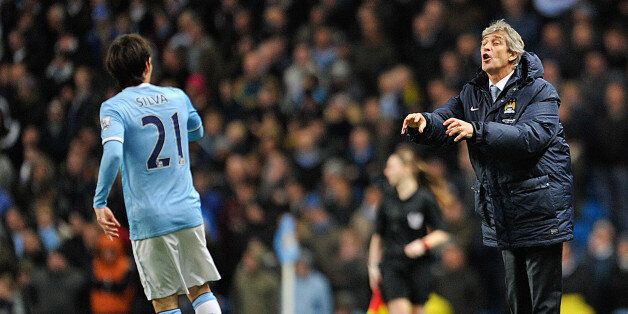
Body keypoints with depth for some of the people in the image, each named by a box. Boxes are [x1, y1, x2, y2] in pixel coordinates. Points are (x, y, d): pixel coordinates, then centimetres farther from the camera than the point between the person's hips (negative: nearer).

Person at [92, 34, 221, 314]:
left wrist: (99, 202, -14)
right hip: (188, 212, 3)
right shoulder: (177, 97, 7)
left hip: (149, 219, -3)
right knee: (201, 291, 13)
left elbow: (113, 154, -23)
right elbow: (197, 131, 28)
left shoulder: (114, 108, -7)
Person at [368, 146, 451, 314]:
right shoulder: (388, 198, 6)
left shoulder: (425, 198, -5)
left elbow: (442, 234, -4)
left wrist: (423, 244, -22)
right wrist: (373, 265, 10)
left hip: (418, 265, -1)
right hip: (391, 265, 1)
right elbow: (378, 235, 15)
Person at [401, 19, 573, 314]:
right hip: (503, 217, 7)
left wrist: (477, 131, -34)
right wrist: (424, 123, -26)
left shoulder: (539, 92, -8)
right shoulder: (472, 93, 12)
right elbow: (444, 122, -1)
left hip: (539, 209, -7)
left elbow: (531, 136, -24)